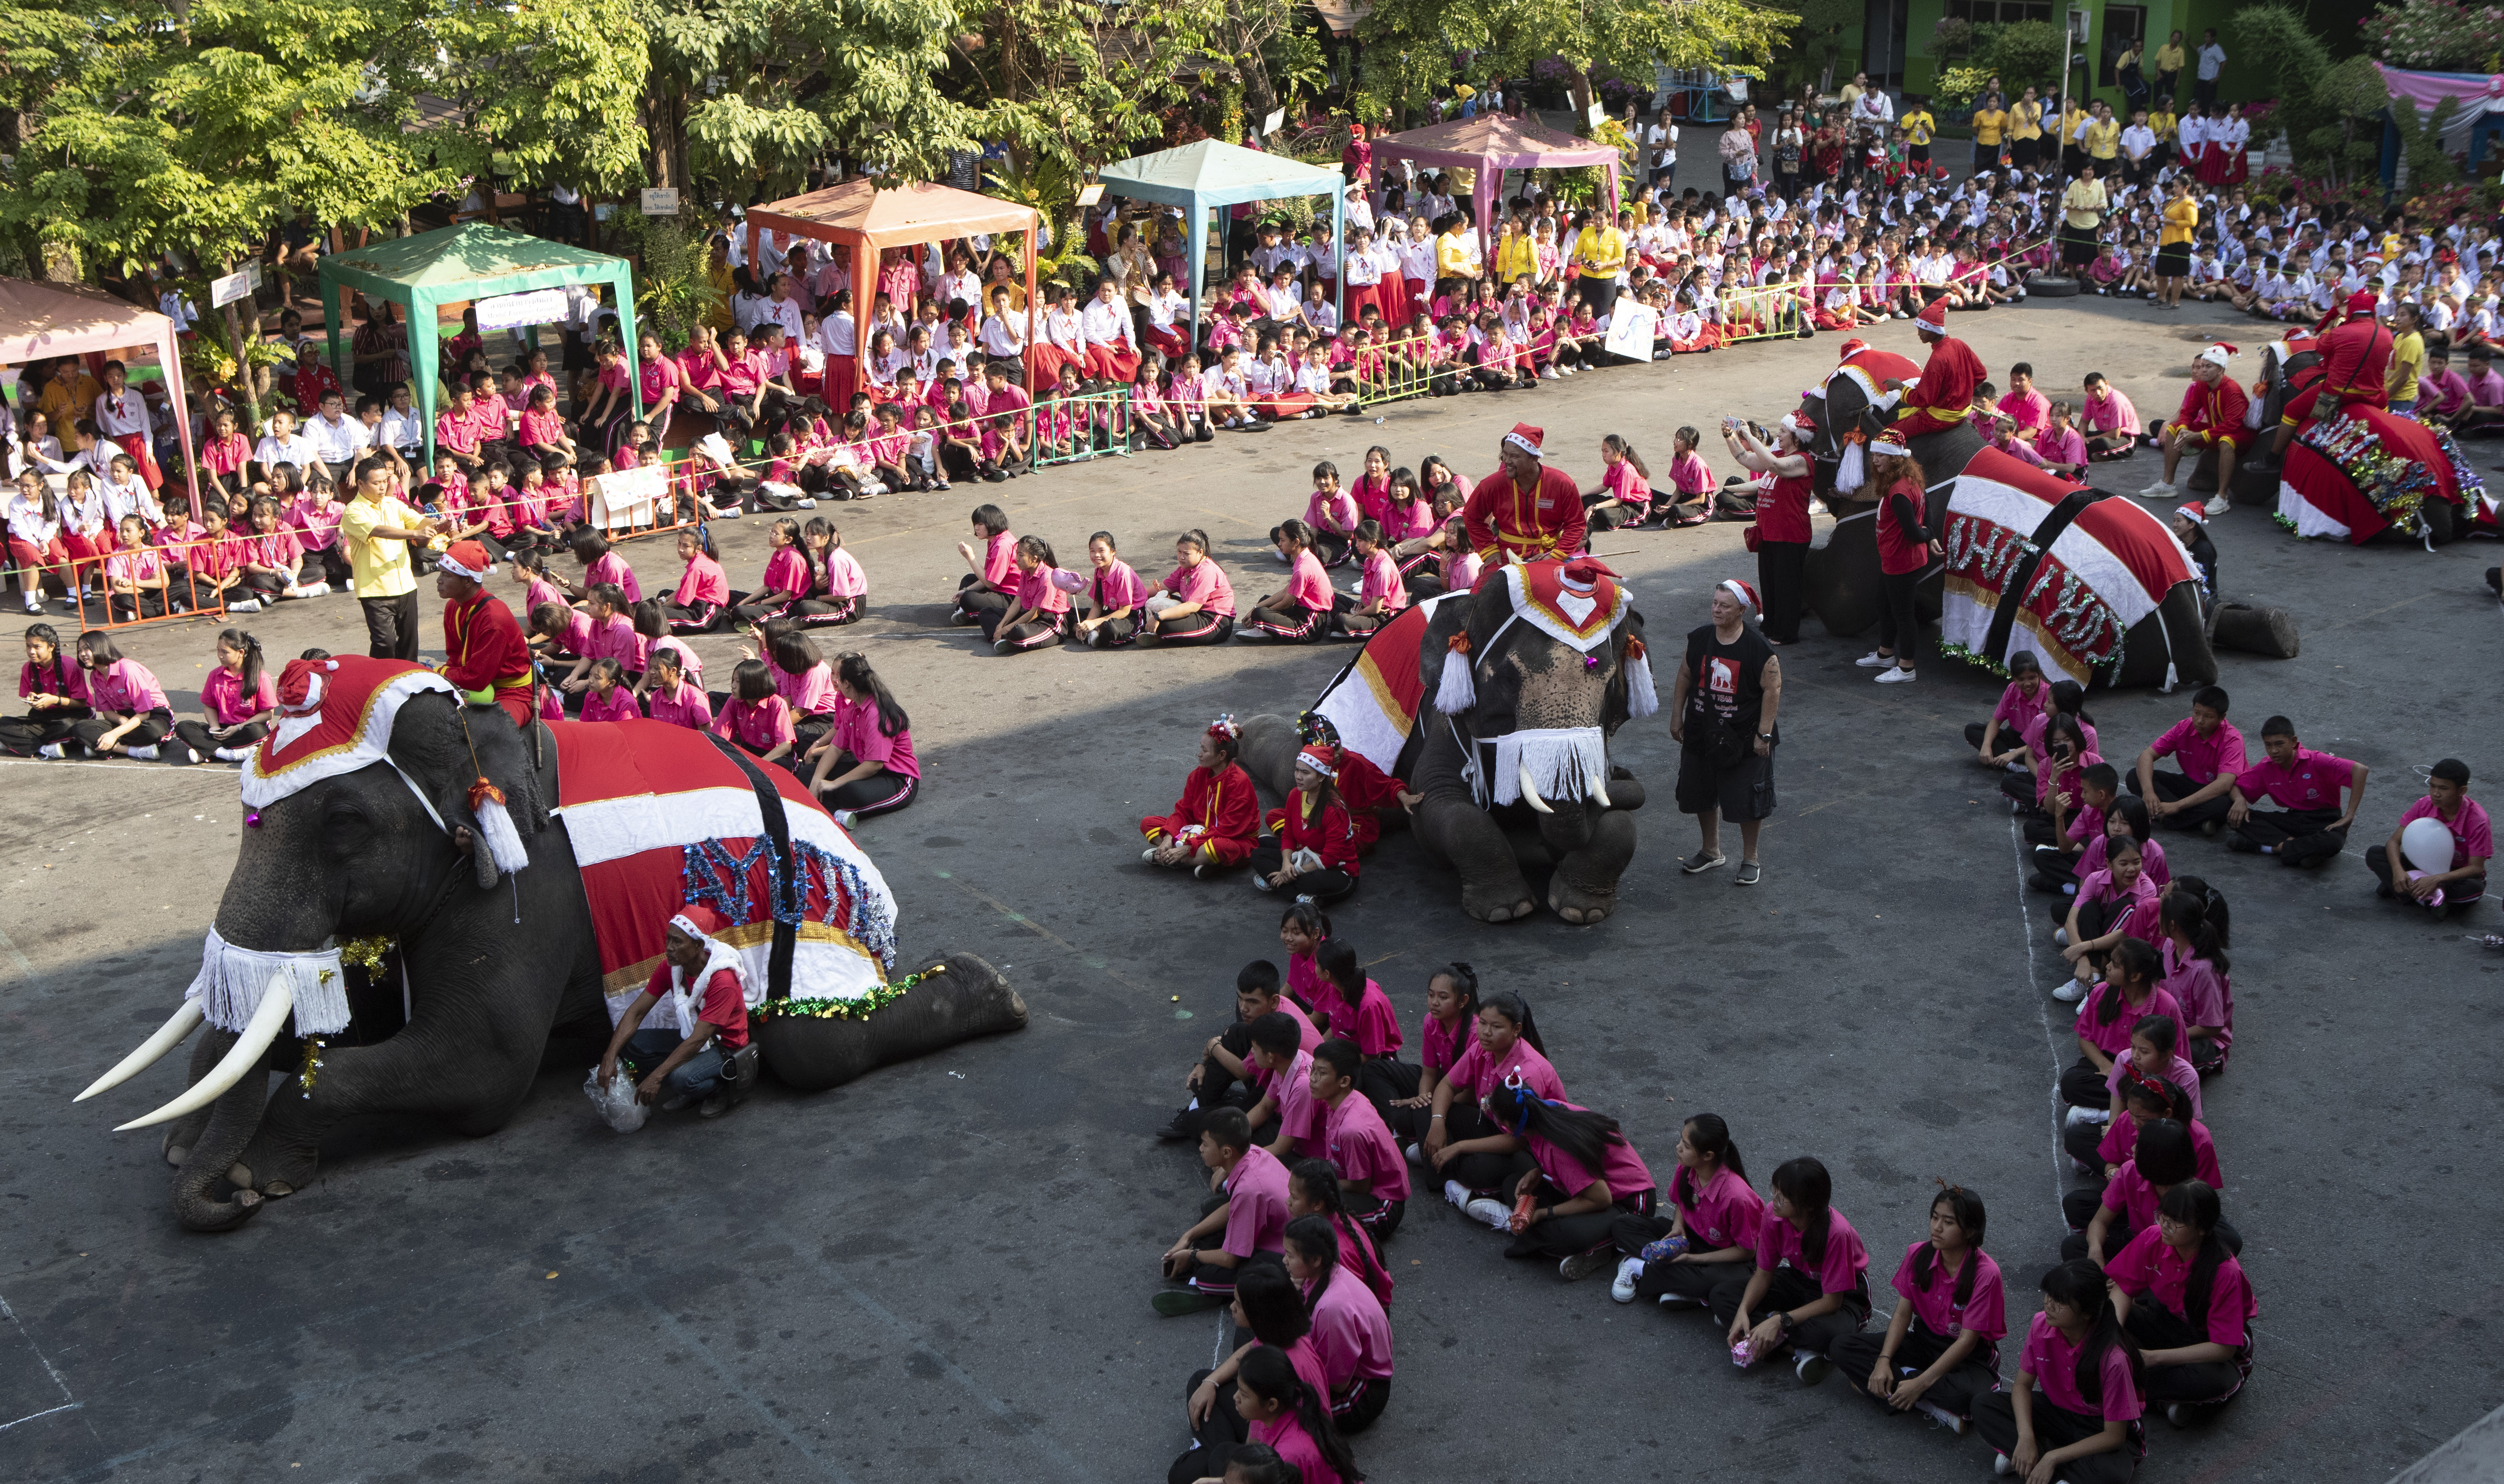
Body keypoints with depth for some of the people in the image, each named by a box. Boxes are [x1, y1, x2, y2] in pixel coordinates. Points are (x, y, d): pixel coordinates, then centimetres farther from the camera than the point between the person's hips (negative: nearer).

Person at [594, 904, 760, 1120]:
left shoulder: (723, 981, -31)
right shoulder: (670, 967, -10)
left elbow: (697, 1040, -32)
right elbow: (636, 1012, -7)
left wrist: (656, 1077, -34)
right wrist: (609, 1057, -19)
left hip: (725, 1045, -7)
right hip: (691, 1037, 7)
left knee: (682, 1077, -35)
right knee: (630, 1044, -12)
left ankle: (727, 1087, -3)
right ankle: (688, 1089, 3)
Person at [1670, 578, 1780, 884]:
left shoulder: (1758, 648, -15)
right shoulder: (1699, 638, -1)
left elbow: (1772, 690, -12)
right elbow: (1684, 677, 10)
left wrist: (1764, 734, -14)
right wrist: (1677, 717, 9)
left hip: (1744, 738, -5)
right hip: (1701, 733, 5)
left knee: (1747, 801, 3)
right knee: (1701, 794, 16)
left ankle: (1750, 860, 22)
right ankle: (1711, 851, 37)